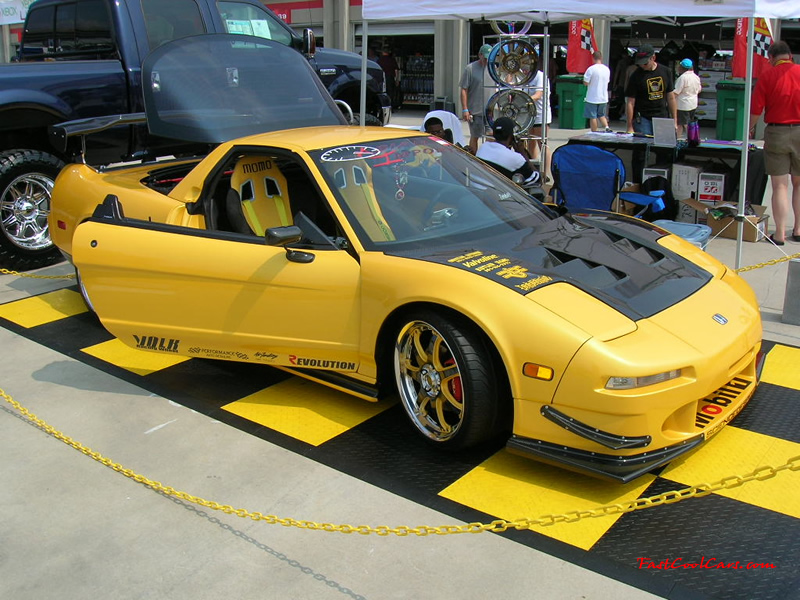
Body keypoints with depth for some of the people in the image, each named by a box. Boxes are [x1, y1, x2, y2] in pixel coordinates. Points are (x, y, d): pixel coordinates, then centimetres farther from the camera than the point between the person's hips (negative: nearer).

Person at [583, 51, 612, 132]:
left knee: (593, 117, 2)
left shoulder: (591, 69, -15)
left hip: (592, 98, -5)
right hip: (603, 98, 5)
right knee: (601, 115, 19)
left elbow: (585, 83, -14)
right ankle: (607, 127, -2)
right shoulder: (607, 69, 4)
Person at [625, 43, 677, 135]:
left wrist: (674, 121, 8)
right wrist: (630, 128, -12)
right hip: (643, 120, -3)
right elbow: (630, 103, -7)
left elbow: (671, 98, 11)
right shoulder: (636, 76, -5)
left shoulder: (665, 72, 6)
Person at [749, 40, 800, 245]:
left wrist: (750, 128, 11)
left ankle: (780, 234, 2)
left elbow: (756, 109, -7)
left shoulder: (767, 76, -5)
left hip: (776, 133, -2)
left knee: (780, 186, 2)